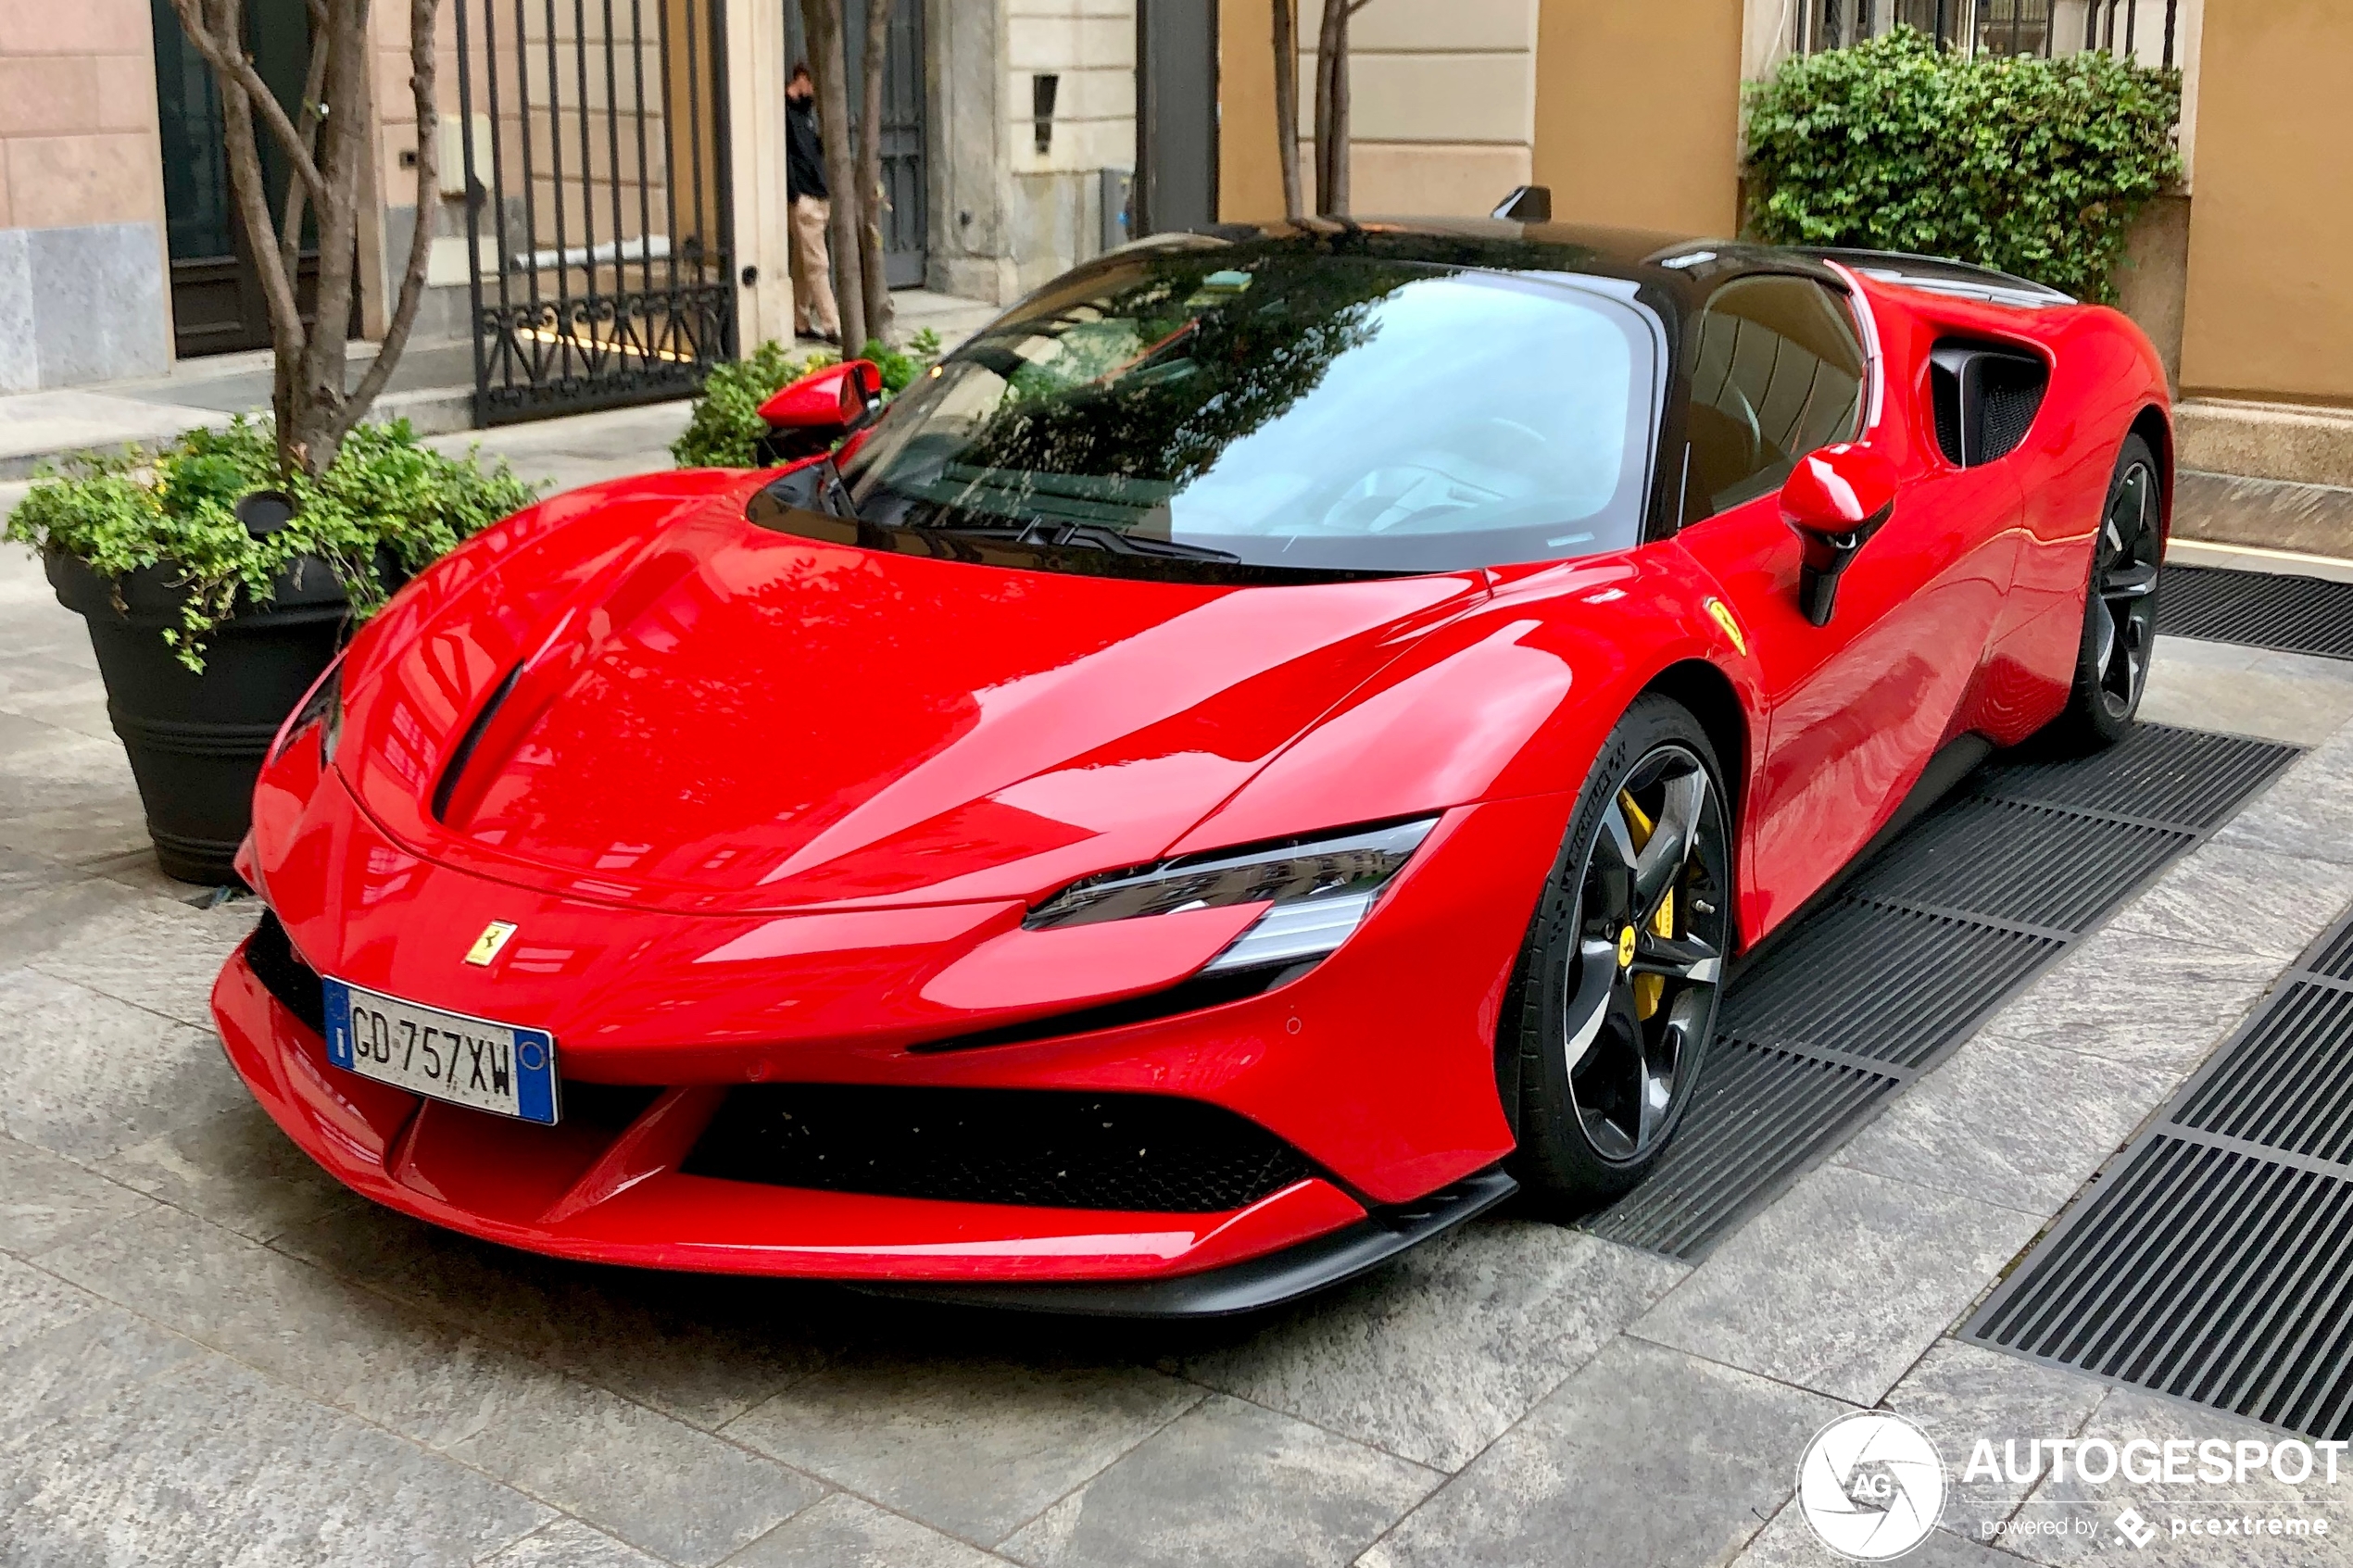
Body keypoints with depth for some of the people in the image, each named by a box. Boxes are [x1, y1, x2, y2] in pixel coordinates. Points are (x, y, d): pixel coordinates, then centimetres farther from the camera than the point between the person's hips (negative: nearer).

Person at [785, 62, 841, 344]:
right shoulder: (785, 110, -9)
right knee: (817, 263, -10)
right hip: (803, 197, -9)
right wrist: (794, 195, -19)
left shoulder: (805, 109, 19)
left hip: (819, 196, 9)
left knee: (803, 263, 13)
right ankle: (832, 326, -12)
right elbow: (784, 155, -16)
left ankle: (801, 320, 18)